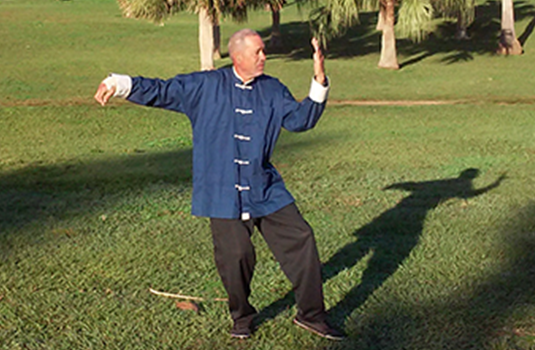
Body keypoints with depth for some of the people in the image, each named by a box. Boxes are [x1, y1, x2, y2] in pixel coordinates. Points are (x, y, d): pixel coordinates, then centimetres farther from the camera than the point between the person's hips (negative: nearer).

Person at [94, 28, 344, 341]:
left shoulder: (272, 90, 9)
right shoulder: (206, 86, 0)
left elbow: (300, 119, 5)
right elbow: (160, 91, 2)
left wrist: (319, 83, -6)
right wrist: (118, 83, -10)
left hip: (266, 191, 3)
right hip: (223, 194, -3)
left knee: (300, 240, -2)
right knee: (236, 254, -7)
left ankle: (311, 314, 14)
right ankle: (242, 317, 21)